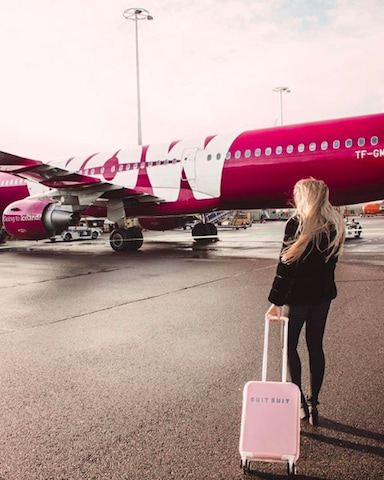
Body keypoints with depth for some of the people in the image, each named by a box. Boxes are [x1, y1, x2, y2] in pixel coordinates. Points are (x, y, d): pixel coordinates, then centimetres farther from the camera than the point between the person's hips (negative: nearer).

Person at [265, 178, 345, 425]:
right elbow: (331, 261, 10)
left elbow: (286, 263, -19)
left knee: (290, 346, 10)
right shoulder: (335, 225, 4)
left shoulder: (297, 223, -16)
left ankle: (300, 403, 12)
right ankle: (313, 403, 23)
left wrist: (276, 301, -17)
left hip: (298, 295, -6)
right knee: (316, 347, 15)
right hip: (323, 294, 6)